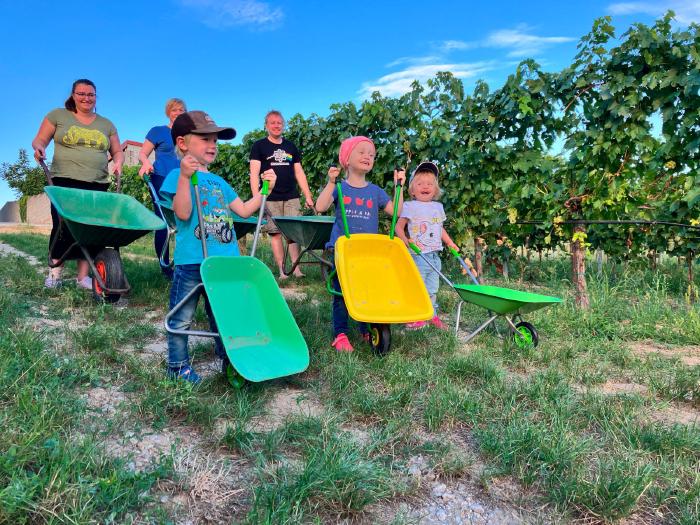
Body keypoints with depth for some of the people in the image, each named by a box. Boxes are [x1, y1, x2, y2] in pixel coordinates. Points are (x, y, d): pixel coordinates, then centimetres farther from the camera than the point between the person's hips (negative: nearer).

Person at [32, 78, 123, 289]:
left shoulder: (106, 124, 17)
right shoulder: (58, 115, 10)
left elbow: (117, 151, 20)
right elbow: (39, 140, 10)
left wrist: (118, 162, -1)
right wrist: (39, 147, -12)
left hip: (97, 185, 2)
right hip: (65, 181, -2)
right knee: (63, 227, -7)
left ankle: (83, 276, 5)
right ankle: (55, 271, 11)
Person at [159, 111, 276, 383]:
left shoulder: (218, 182, 17)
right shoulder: (178, 176, -4)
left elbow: (243, 210, 18)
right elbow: (183, 213, -18)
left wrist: (265, 189, 12)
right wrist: (185, 177, -26)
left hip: (224, 259, 6)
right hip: (191, 261, -6)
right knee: (181, 319, 6)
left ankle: (228, 359, 31)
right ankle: (177, 366, 22)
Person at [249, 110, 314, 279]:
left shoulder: (291, 147, 17)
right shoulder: (259, 146, 6)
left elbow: (299, 173, 17)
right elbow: (254, 173, -3)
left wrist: (308, 196, 9)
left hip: (291, 197, 3)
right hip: (270, 199, -3)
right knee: (275, 233, -5)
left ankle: (297, 269, -8)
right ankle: (282, 271, -3)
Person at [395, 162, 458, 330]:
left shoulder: (438, 207, 14)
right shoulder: (410, 206, -5)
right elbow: (399, 226, -8)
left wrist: (450, 243, 19)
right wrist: (406, 240, -23)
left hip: (434, 255, 6)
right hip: (417, 255, -6)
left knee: (432, 288, 14)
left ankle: (432, 315, 26)